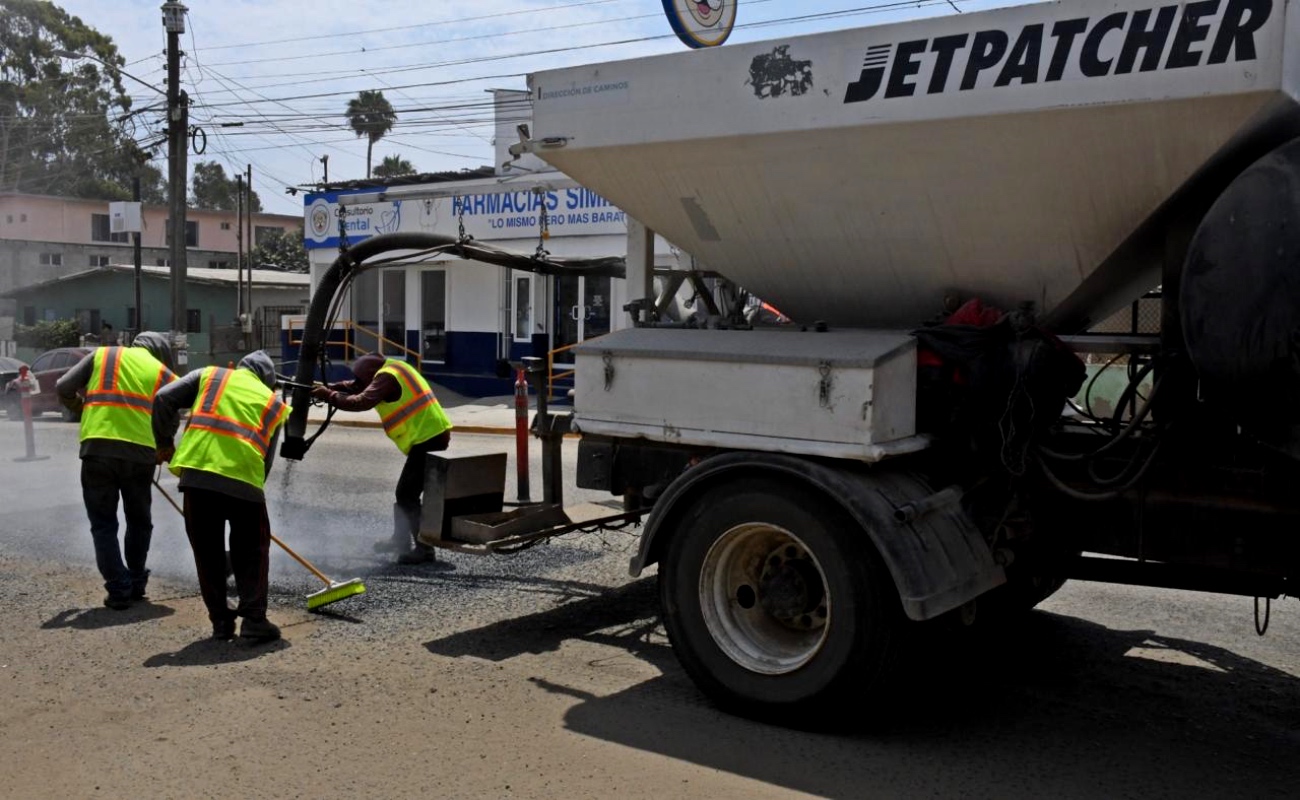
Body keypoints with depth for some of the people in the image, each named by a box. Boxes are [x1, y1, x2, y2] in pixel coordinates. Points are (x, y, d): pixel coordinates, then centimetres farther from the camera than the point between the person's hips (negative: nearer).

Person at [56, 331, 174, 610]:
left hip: (98, 448, 0)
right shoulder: (164, 374, 15)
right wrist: (160, 451, 23)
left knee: (103, 524, 10)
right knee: (139, 521, 21)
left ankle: (119, 589, 7)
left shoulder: (102, 355, 16)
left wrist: (82, 409, 30)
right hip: (141, 453, 1)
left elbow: (63, 389, 12)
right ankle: (135, 584, 28)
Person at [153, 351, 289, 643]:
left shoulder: (210, 375, 20)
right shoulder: (273, 404, 22)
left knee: (207, 550, 14)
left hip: (197, 470, 1)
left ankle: (220, 621, 17)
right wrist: (255, 485, 24)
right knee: (252, 551, 14)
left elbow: (164, 399, 9)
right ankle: (254, 620, 7)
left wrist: (164, 443, 18)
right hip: (244, 476, 0)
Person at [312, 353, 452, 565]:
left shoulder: (387, 377, -14)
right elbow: (356, 386, 20)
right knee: (404, 492, 20)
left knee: (407, 496, -7)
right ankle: (401, 539, 33)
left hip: (427, 440, -10)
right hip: (433, 436, 10)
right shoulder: (393, 368, 15)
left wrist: (328, 395, -13)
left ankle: (424, 549, -6)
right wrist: (329, 386, 8)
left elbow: (361, 402, -24)